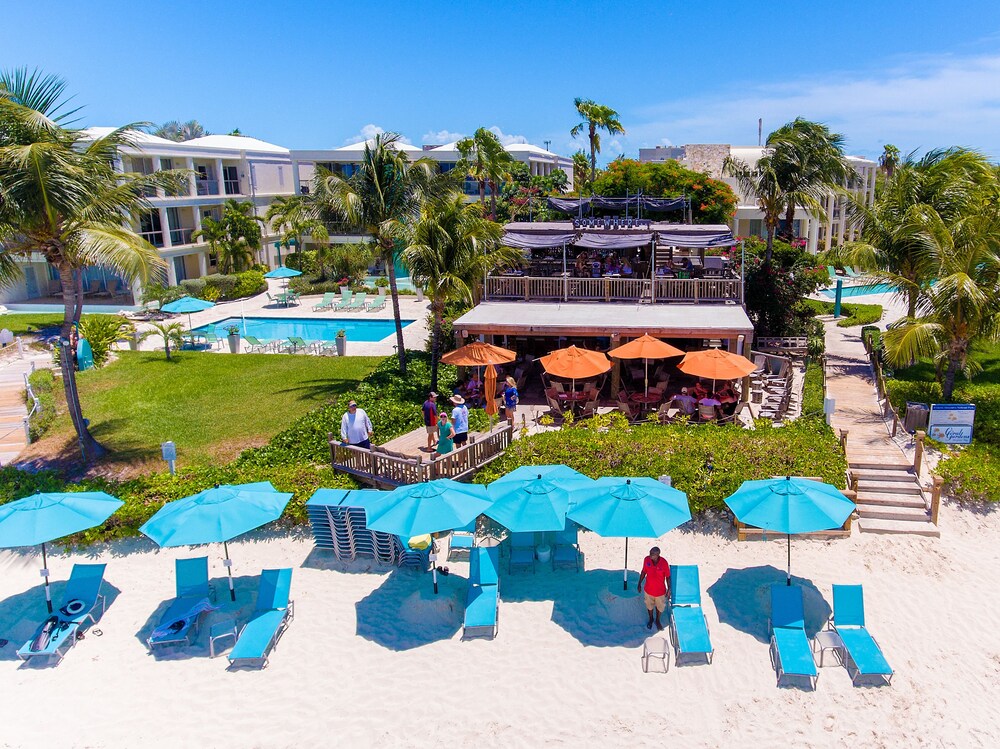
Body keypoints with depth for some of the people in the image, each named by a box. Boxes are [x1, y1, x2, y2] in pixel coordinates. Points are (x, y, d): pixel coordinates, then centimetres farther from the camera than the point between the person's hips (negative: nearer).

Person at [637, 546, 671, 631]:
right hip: (648, 589, 2)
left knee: (659, 607, 23)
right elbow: (643, 572, -3)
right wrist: (639, 583, 4)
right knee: (649, 606, 25)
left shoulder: (664, 563, -28)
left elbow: (668, 576, -13)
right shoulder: (646, 559, -21)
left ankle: (658, 621, 51)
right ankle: (650, 619, 53)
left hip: (660, 590, -2)